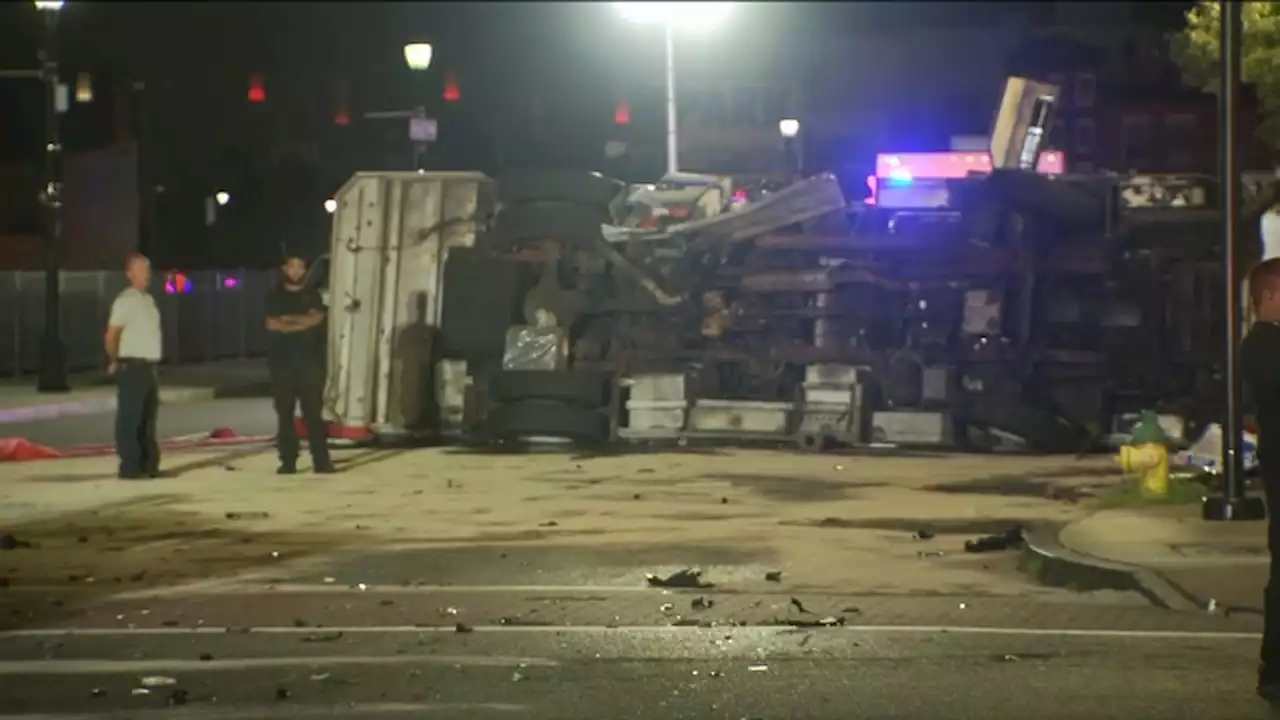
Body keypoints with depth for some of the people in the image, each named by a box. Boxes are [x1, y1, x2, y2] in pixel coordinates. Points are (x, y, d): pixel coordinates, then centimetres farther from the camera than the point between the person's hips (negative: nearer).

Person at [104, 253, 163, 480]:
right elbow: (111, 336, -14)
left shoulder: (149, 300, 15)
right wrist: (116, 362, -4)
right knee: (130, 419, -6)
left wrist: (152, 366, 16)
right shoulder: (125, 301, -12)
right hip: (132, 367, -8)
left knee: (148, 418, 12)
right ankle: (129, 467, -5)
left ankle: (149, 465, 18)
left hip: (149, 367, 9)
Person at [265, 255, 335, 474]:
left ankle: (321, 461, -6)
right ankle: (288, 462, 2)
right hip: (282, 362, 0)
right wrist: (303, 322, -8)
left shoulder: (312, 295, 11)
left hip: (310, 362, 0)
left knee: (313, 413, -4)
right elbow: (272, 324, -5)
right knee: (285, 414, 0)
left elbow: (316, 318, -7)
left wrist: (289, 319, -6)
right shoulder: (275, 297, 10)